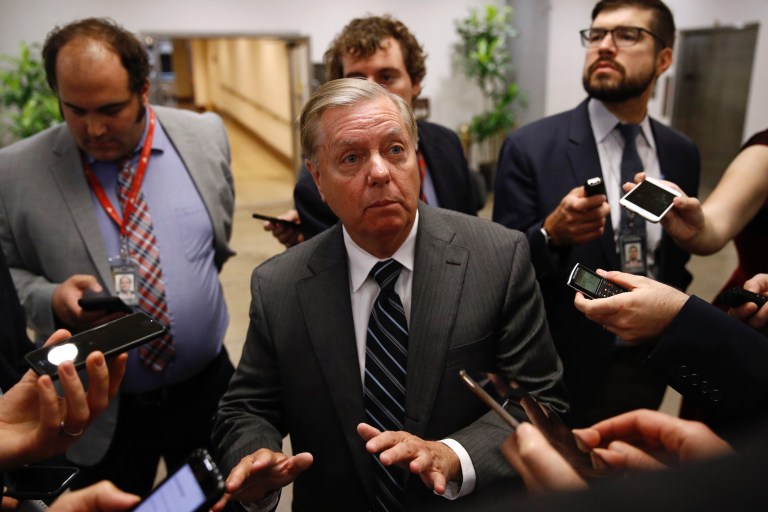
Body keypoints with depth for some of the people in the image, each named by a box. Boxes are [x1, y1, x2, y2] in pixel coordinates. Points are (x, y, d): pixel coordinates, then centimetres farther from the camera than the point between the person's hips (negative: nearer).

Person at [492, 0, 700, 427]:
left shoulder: (682, 153, 1)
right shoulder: (530, 147, -14)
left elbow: (677, 256, 13)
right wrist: (551, 233, -32)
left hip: (649, 364, 5)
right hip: (564, 370, -4)